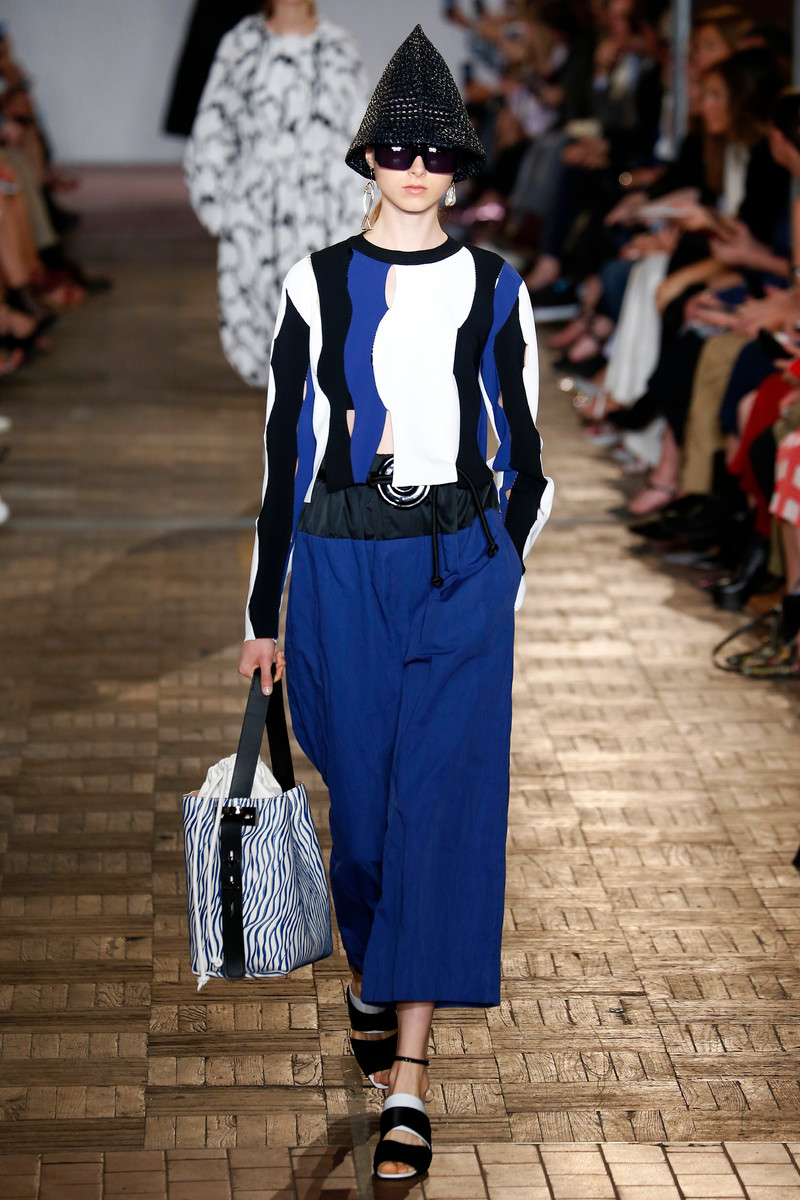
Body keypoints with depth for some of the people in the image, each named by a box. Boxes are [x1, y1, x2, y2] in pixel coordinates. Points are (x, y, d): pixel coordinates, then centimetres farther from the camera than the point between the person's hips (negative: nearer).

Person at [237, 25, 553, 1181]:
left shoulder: (494, 290, 4)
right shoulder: (316, 285, 2)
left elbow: (523, 452, 12)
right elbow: (283, 451, 4)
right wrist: (264, 612, 4)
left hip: (462, 565, 0)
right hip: (343, 563, 0)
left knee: (443, 801, -8)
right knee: (362, 796, 8)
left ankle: (408, 1080, -7)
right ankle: (373, 979, 38)